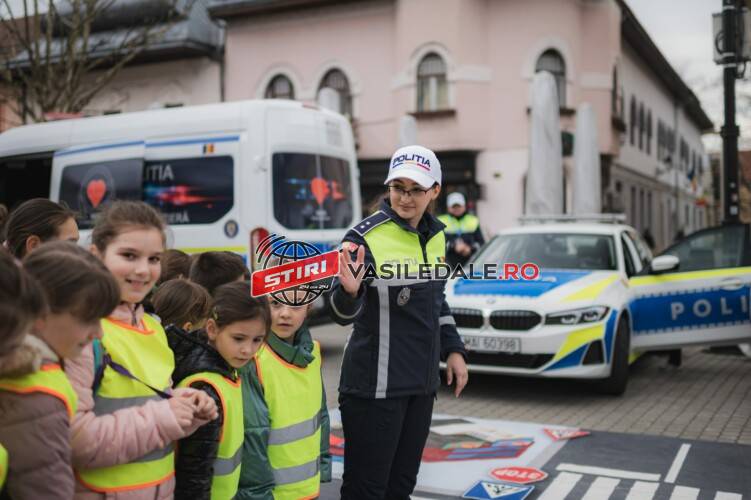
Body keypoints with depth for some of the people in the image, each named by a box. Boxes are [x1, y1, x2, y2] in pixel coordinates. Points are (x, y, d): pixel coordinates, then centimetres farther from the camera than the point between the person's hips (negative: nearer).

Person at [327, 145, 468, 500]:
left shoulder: (436, 235, 6)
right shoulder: (366, 236, -15)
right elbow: (343, 314, -22)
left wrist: (453, 349, 14)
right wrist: (349, 290, -43)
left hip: (422, 381, 7)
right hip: (376, 384, -7)